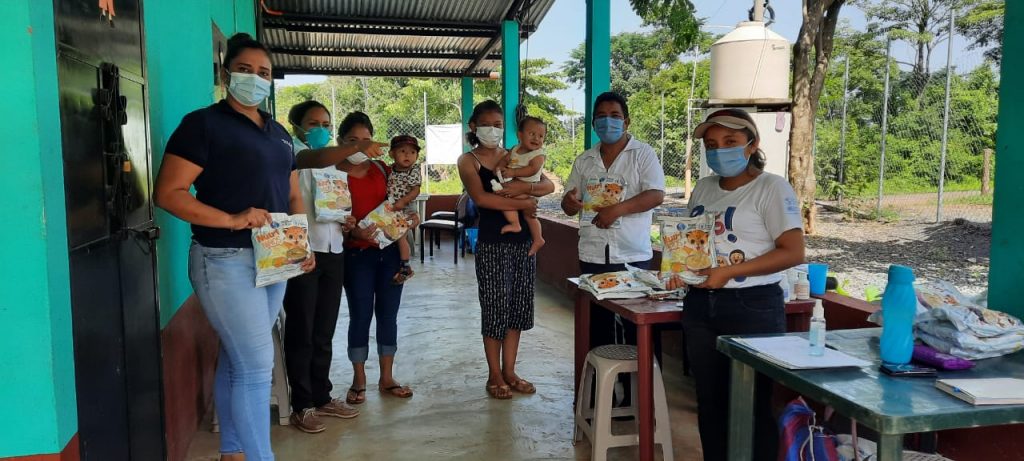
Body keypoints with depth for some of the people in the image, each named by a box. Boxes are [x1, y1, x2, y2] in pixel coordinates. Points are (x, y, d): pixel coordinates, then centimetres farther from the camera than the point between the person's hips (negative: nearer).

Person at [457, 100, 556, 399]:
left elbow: (549, 186, 2)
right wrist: (523, 204, -15)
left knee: (518, 306, 8)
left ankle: (509, 371, 21)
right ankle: (494, 376, 14)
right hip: (493, 243, -5)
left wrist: (523, 187, -17)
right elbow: (481, 197, -18)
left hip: (523, 241, 5)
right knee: (495, 308, 0)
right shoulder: (469, 160, 0)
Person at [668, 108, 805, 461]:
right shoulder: (702, 188, 11)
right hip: (701, 305, 6)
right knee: (710, 401, 13)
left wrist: (728, 272, -20)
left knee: (752, 404, 3)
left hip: (752, 307, -6)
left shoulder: (771, 187, -8)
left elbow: (793, 252, -15)